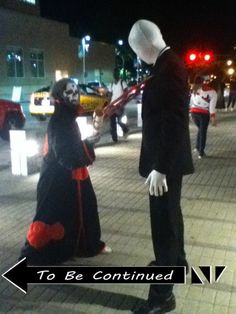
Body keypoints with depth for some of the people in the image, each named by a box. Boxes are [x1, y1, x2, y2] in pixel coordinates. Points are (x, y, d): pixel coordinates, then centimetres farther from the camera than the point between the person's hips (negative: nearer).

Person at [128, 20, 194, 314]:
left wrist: (160, 168, -25)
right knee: (169, 213, 24)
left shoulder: (168, 68, -22)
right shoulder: (168, 65, 9)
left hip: (166, 162, -10)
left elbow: (174, 122, -27)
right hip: (168, 158, 10)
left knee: (163, 221, -1)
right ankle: (176, 261, 46)